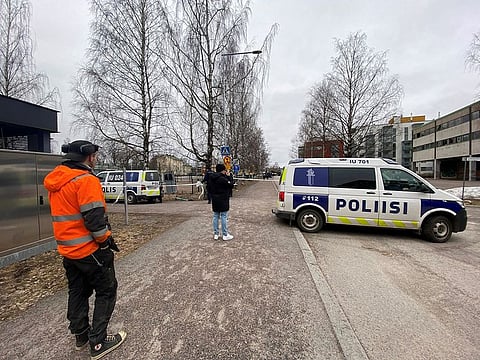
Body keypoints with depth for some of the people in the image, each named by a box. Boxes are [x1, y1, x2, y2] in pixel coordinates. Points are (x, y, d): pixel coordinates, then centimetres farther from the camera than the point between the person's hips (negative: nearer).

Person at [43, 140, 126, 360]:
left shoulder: (55, 181, 9)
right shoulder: (86, 180, -20)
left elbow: (65, 213, 16)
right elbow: (94, 218, -25)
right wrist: (106, 240, -11)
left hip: (67, 249, 9)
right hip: (89, 249, -9)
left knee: (77, 291, 21)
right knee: (106, 291, 7)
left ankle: (81, 335, 37)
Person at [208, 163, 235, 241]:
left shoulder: (211, 178, 4)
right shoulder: (223, 178, -21)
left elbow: (209, 188, 11)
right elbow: (231, 185, -11)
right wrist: (229, 176, -4)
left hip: (214, 200, 7)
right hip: (223, 200, -7)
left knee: (215, 216, 14)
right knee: (224, 217, 2)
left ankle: (216, 234, 21)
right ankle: (225, 235, 10)